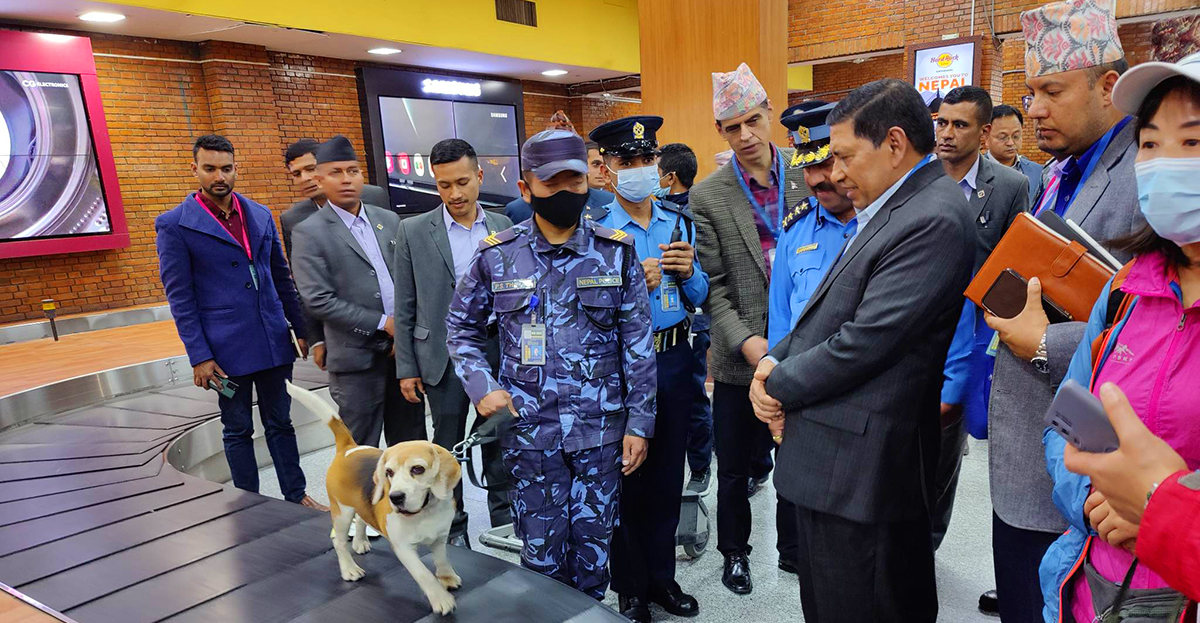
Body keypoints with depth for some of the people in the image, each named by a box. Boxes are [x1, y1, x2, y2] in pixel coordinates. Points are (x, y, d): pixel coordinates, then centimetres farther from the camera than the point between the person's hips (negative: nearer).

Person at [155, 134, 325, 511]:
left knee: (280, 423, 14)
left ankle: (296, 496, 25)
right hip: (227, 348, -4)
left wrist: (300, 328, 11)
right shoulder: (175, 225, -5)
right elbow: (180, 297, -6)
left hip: (273, 341, 4)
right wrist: (199, 356, -10)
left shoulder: (260, 215, 8)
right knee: (238, 431, 10)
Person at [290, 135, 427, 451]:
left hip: (403, 348, 5)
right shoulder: (309, 233, -6)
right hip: (358, 357, -4)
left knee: (410, 442, 15)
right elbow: (318, 301, -13)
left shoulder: (389, 219, 9)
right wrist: (382, 323, -14)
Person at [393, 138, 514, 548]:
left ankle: (503, 511, 32)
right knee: (448, 444, 11)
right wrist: (406, 368, -3)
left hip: (497, 348, 2)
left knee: (498, 435, 14)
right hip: (444, 355, -1)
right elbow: (405, 307, -1)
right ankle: (453, 525, 28)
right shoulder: (413, 231, -4)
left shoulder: (502, 227, 1)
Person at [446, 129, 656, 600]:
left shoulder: (616, 252, -3)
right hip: (529, 428, 0)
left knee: (593, 543, 14)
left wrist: (639, 422, -2)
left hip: (601, 428, 0)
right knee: (541, 546, 12)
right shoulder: (496, 255, -3)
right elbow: (460, 327, 10)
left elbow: (638, 343, -1)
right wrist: (482, 386, -4)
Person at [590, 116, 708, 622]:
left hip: (674, 359, 5)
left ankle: (661, 577, 38)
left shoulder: (680, 221, 4)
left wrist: (689, 272, -12)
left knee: (667, 476, 17)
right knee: (626, 480, 10)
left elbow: (700, 298, 8)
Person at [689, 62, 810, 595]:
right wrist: (746, 341, -16)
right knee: (734, 469, 15)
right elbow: (713, 285, -6)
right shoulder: (707, 197, -5)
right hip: (740, 357, -1)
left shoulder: (807, 176, 0)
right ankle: (735, 552, 38)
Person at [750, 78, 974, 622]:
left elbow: (864, 342, -22)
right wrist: (775, 362, -1)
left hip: (857, 466, -9)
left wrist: (781, 387, -8)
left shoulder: (934, 221, -18)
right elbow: (830, 308, 14)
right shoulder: (889, 208, 12)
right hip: (838, 459, 9)